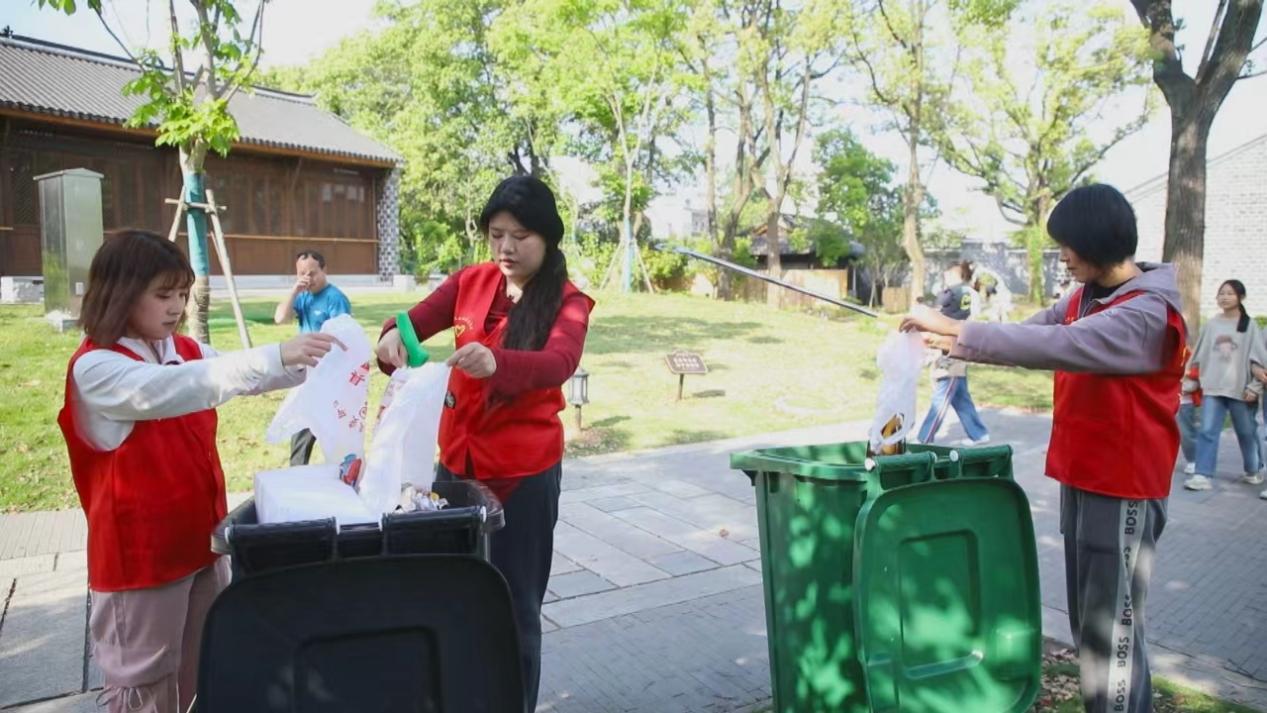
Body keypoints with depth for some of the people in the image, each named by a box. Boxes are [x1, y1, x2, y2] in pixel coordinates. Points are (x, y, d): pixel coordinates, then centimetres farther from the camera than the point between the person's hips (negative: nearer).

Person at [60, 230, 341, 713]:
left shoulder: (185, 351, 5)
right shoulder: (95, 367, -18)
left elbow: (244, 376, 1)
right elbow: (172, 390, -35)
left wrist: (308, 360, -18)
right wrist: (275, 356, -43)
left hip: (200, 536, 7)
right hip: (142, 548, -7)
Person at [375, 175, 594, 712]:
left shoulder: (567, 302, -10)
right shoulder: (469, 283, 4)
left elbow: (559, 362, -27)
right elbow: (415, 321, 0)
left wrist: (496, 362, -46)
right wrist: (392, 336, -25)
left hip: (525, 469, -4)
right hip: (457, 458, 4)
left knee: (516, 601, 7)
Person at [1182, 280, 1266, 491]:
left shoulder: (1249, 325, -1)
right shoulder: (1211, 324, 6)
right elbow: (1199, 355, 11)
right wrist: (1190, 382, 9)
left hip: (1240, 389, -2)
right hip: (1212, 388, 2)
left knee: (1247, 432, 12)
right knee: (1207, 431, -6)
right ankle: (1202, 475, -7)